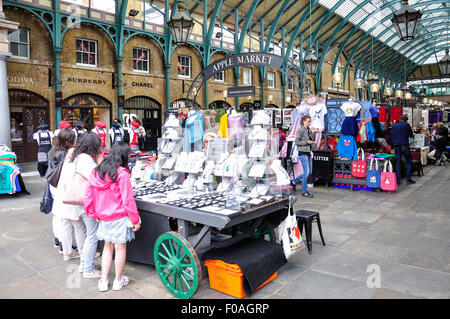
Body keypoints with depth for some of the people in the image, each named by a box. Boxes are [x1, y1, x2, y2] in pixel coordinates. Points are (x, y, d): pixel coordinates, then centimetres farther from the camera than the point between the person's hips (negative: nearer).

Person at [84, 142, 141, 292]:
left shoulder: (96, 171, 2)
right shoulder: (121, 173, -17)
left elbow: (88, 197, 7)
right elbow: (128, 199, -17)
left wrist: (94, 215, 18)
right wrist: (135, 220, -9)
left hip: (104, 218, 6)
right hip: (120, 217, -6)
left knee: (108, 247, 19)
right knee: (120, 247, 9)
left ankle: (103, 281, 25)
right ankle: (118, 281, 23)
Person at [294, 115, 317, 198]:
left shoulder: (309, 130, 12)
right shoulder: (300, 130, -9)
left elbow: (313, 141, 12)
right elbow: (296, 142, -12)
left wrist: (313, 133, -2)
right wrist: (306, 142, -16)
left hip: (308, 152, 8)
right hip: (302, 153, -8)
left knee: (309, 172, 11)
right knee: (306, 172, -8)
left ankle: (294, 181, 27)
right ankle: (304, 191, 2)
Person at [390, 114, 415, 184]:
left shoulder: (394, 126, 8)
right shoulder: (407, 125, -1)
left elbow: (391, 137, 9)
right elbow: (411, 135, 10)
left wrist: (392, 145, 14)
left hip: (396, 146, 3)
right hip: (405, 146, -3)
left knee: (397, 163, 5)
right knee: (408, 162, 7)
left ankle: (398, 180, 4)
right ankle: (408, 179, 4)